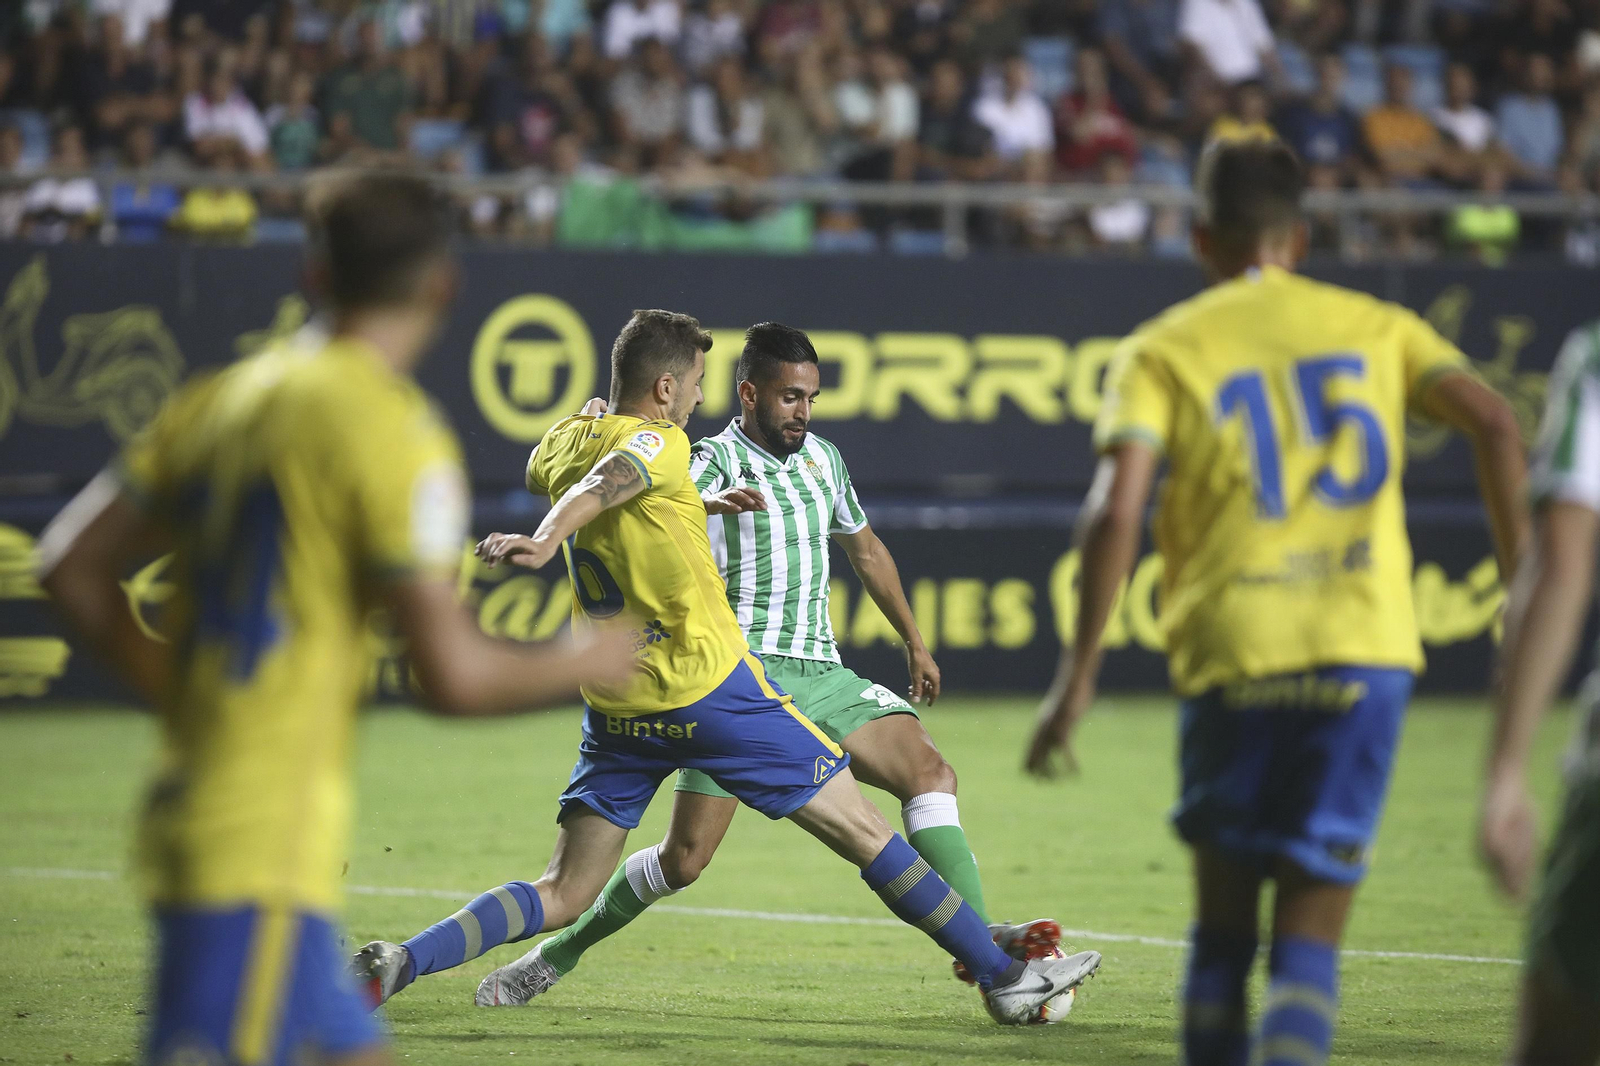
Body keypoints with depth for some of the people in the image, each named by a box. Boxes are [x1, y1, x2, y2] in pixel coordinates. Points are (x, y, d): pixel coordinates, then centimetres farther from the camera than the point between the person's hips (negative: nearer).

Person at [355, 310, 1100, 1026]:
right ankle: (1001, 977, 7)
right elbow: (600, 486, -31)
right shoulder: (658, 442, -10)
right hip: (710, 689, -6)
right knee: (864, 831, 4)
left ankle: (401, 964, -14)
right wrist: (545, 540, -50)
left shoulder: (568, 438, 10)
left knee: (562, 896, 6)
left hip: (615, 708, 6)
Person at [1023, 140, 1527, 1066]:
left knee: (1225, 914, 17)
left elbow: (1116, 512, -8)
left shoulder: (1162, 351, 6)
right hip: (1367, 645, 1)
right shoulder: (1374, 326, 13)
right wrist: (1521, 579, 5)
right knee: (1310, 939, 1)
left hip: (1232, 652, -1)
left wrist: (1079, 674, -5)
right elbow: (1494, 424, -2)